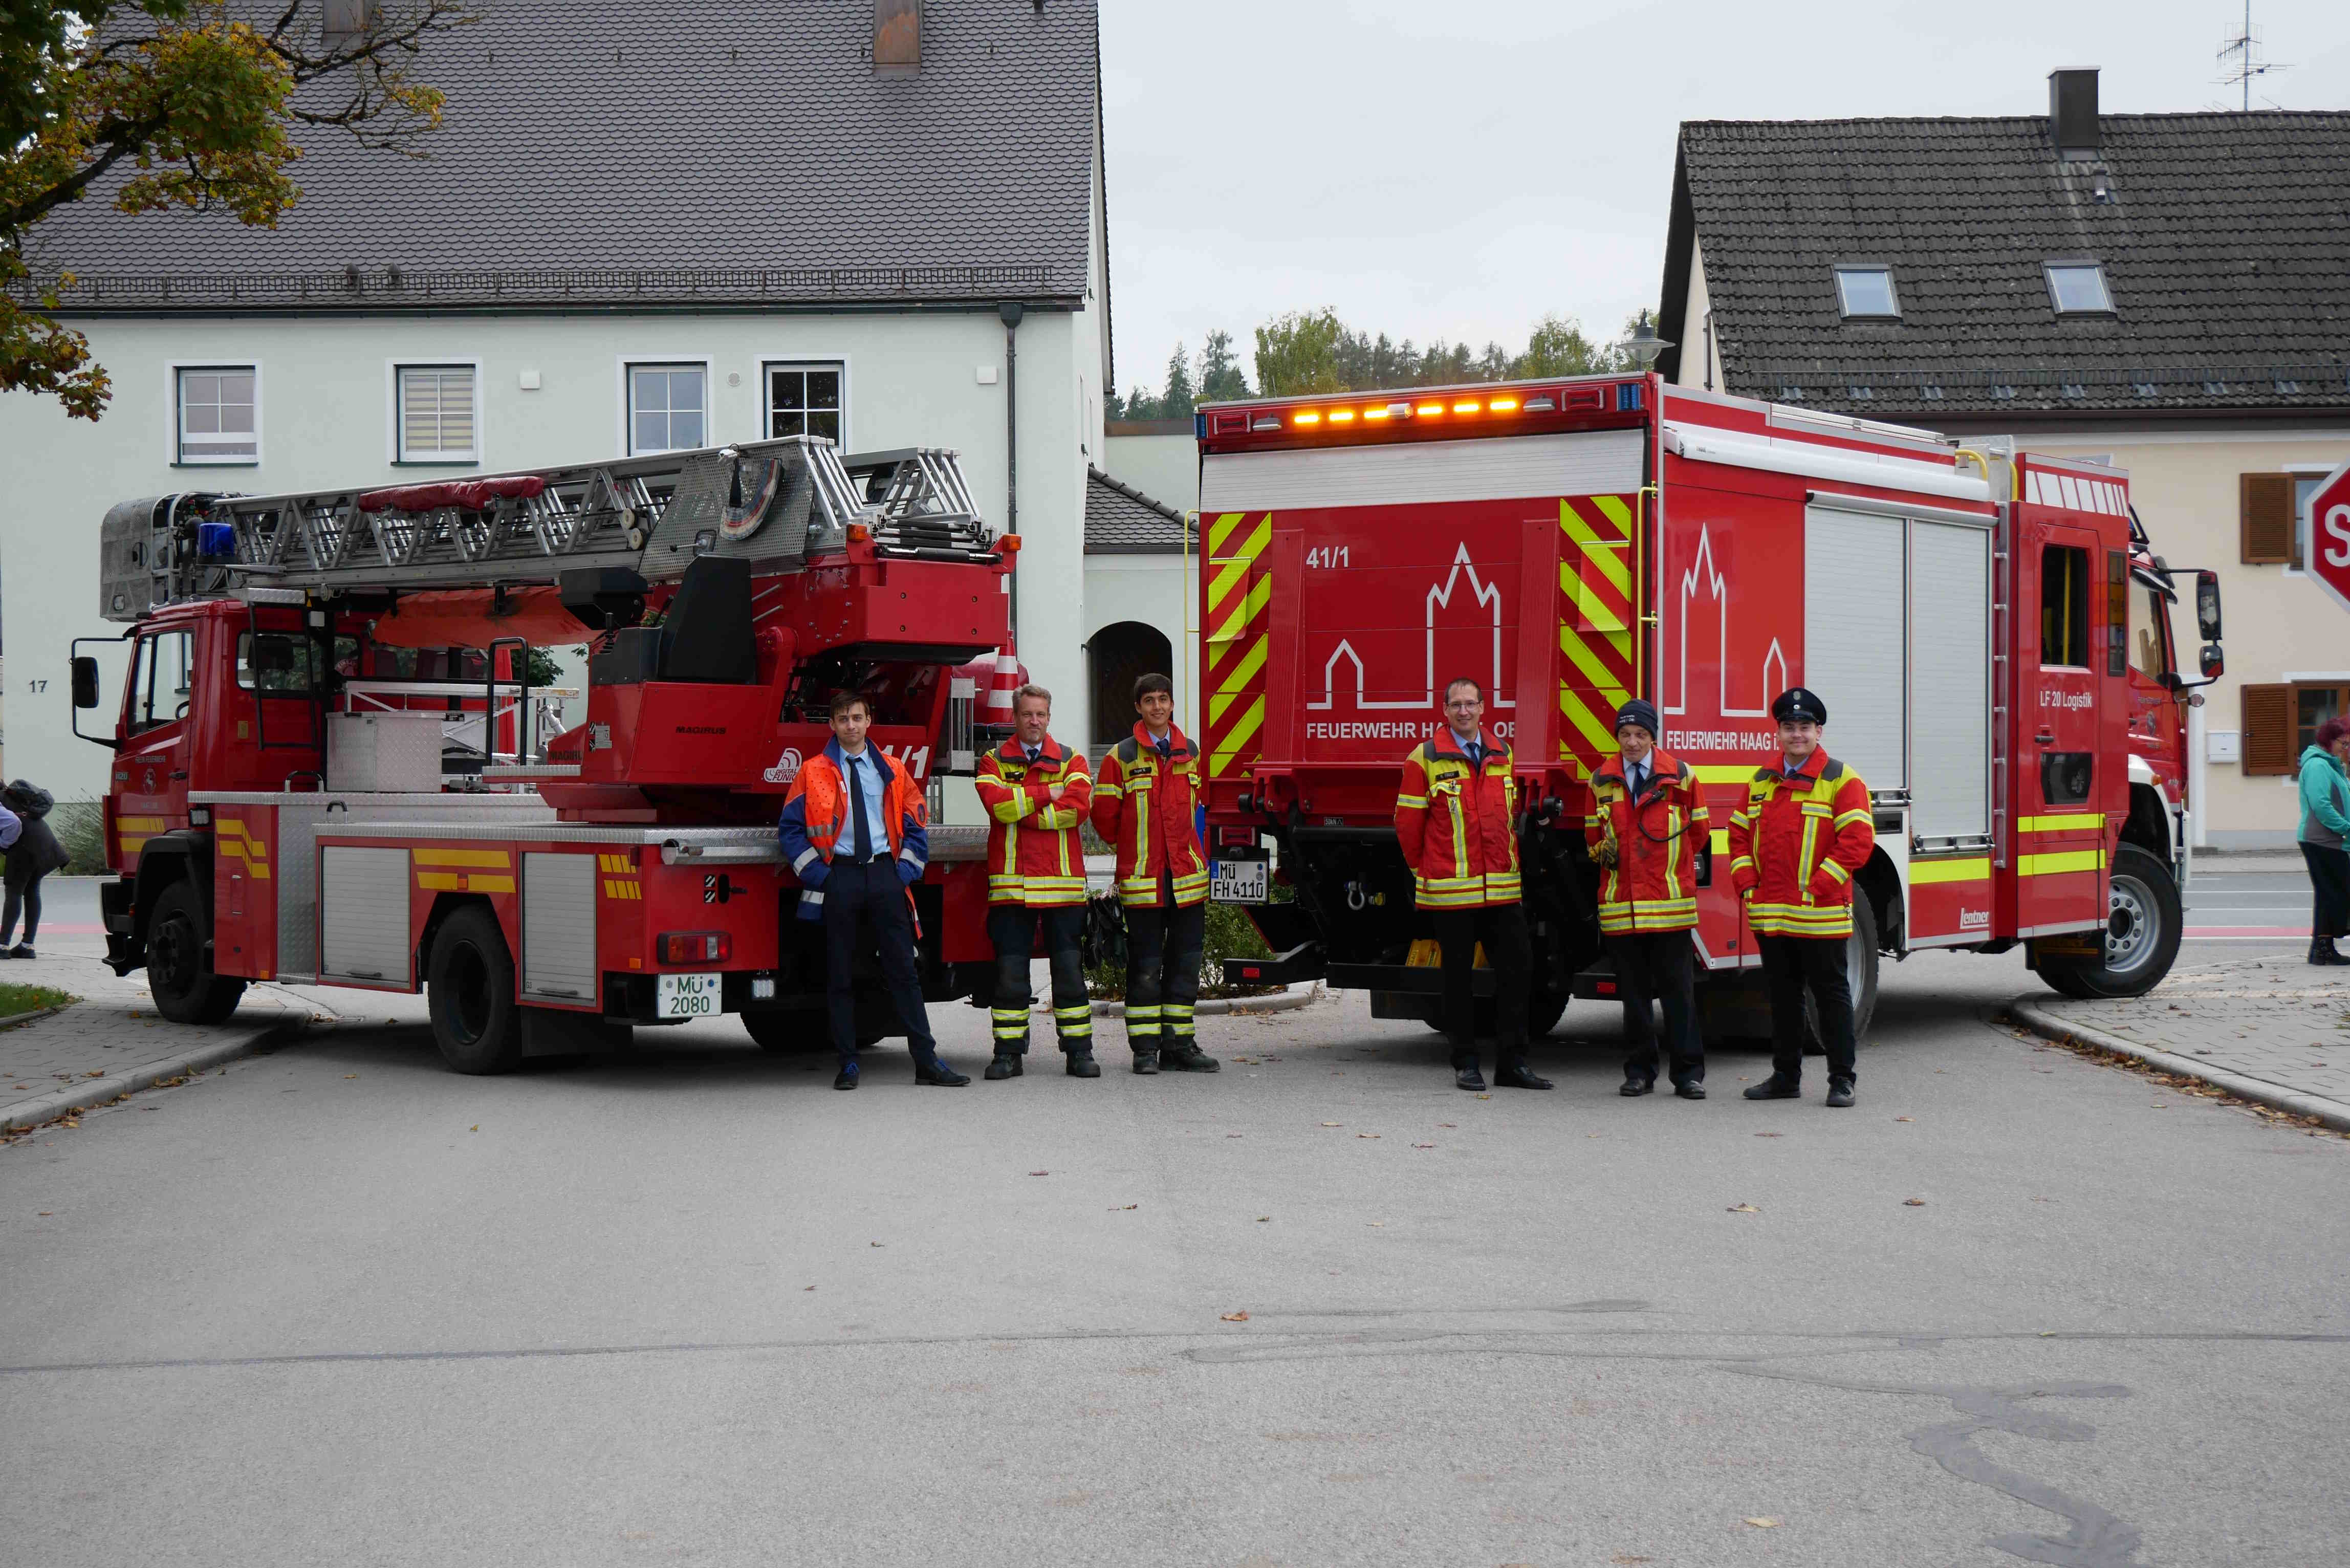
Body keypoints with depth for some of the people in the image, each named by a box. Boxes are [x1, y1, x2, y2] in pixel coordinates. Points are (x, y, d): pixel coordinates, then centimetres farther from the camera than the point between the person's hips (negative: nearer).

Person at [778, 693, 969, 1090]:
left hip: (885, 875, 2)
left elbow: (915, 825, 15)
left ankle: (927, 1060, -2)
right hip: (839, 876, -1)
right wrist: (816, 873, -5)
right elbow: (791, 828, 4)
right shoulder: (813, 773, 5)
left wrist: (907, 870, 1)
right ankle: (848, 1063, 7)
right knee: (840, 976, 1)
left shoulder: (892, 773, 13)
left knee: (903, 971, -1)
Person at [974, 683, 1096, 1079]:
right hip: (1011, 883, 0)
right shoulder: (994, 762, 9)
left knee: (1069, 968, 1)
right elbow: (996, 802, -11)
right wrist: (1046, 794, -8)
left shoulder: (1071, 761, 9)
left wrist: (1022, 812, -9)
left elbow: (1078, 806, -9)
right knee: (1010, 970, 1)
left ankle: (1079, 1051, 6)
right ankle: (1008, 1053, 6)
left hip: (1062, 883, 0)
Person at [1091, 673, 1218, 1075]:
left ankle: (1178, 1045, 12)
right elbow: (1104, 815, 1)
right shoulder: (1121, 757, -2)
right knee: (1145, 966, -1)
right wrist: (1134, 849, 7)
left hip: (1187, 876, 4)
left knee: (1185, 962, 5)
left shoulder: (1190, 754, 11)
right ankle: (1145, 1049, 5)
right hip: (1141, 878, -4)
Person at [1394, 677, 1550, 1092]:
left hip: (1502, 889, 4)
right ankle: (1465, 1065, 13)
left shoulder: (1502, 757, 11)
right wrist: (1427, 871, 7)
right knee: (1458, 978, 4)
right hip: (1450, 893, -4)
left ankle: (1512, 1063, 10)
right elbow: (1408, 823, 0)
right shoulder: (1425, 759, -5)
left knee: (1517, 966, 2)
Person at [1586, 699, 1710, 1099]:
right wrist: (1603, 851, -2)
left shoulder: (1680, 776, 2)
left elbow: (1697, 830, 13)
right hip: (1620, 899, 2)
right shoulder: (1601, 781, 8)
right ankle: (1640, 1071, 13)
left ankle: (1688, 1073, 1)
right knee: (1634, 991, 6)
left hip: (1670, 901, -2)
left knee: (1678, 989, -2)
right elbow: (1593, 833, 19)